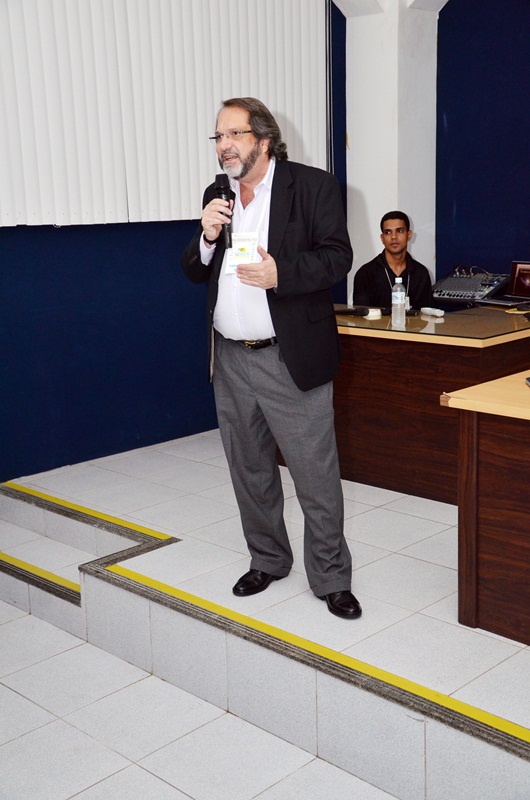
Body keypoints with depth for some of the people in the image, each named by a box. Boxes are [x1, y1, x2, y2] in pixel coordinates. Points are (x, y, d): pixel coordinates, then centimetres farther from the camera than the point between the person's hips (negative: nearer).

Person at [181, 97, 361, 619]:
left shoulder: (313, 186, -5)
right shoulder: (216, 197, 11)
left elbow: (337, 257, -11)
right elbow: (193, 271, 12)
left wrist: (279, 273, -26)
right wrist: (207, 237, -8)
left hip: (290, 360, -6)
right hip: (230, 360, 6)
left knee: (316, 475, -1)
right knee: (249, 470, 18)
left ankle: (331, 577, 15)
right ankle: (267, 560, 36)